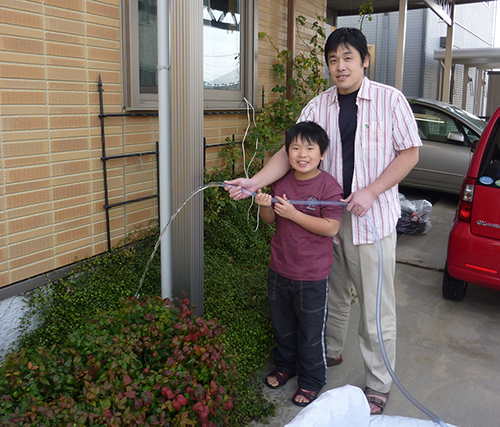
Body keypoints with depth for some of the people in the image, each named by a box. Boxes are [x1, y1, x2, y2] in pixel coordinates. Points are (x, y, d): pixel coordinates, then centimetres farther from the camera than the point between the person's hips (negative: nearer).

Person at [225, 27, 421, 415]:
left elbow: (409, 153, -3)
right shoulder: (317, 107, 5)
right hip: (328, 215, 3)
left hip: (374, 217, -3)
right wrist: (255, 182, -17)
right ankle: (331, 351, 41)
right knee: (334, 292, 18)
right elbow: (291, 152, -1)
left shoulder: (390, 100, -3)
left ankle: (379, 386, 19)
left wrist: (370, 192, -14)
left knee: (376, 306, 3)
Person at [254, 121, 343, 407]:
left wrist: (293, 214, -25)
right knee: (283, 324, 23)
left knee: (311, 330, 12)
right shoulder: (281, 182, 1)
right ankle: (285, 365, 47)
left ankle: (311, 380, 33)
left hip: (312, 276, -5)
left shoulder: (328, 185, -15)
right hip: (279, 268, 5)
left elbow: (330, 227, -22)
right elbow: (270, 220, 8)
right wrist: (265, 206, -14)